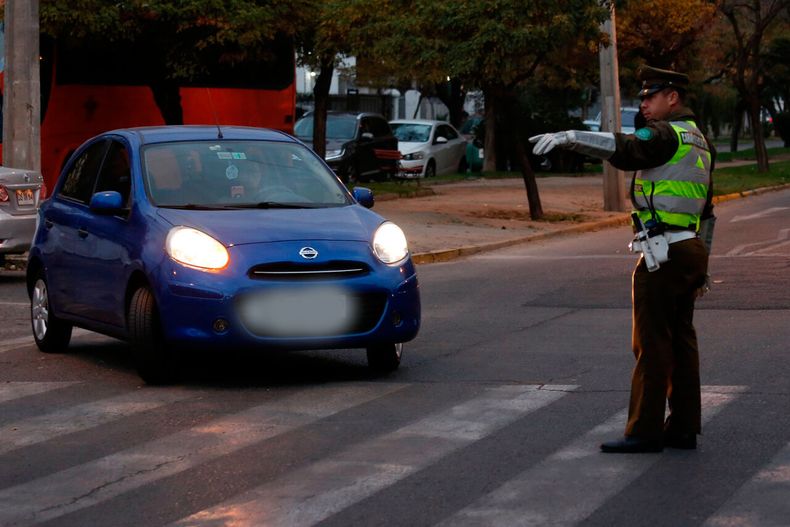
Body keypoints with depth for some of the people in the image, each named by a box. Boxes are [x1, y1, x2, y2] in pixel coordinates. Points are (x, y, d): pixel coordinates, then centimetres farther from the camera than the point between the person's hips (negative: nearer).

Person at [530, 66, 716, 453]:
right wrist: (702, 265, 27)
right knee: (681, 341, 11)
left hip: (664, 254, -10)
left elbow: (622, 149, -31)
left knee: (651, 344, -6)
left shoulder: (667, 134, -10)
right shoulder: (697, 141, 20)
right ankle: (683, 429, 15)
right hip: (690, 250, 10)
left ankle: (644, 431, -3)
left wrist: (566, 137, -36)